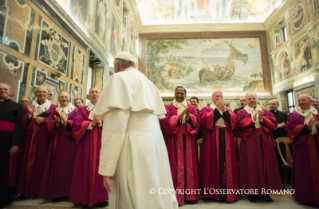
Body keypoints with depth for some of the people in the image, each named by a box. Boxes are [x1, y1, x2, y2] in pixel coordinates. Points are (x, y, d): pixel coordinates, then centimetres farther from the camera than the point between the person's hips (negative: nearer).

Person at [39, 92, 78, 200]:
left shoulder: (75, 111, 3)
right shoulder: (55, 111, 15)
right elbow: (48, 125, 5)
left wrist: (66, 122, -23)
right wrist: (56, 122, -13)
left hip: (69, 142, -4)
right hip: (56, 141, 4)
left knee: (67, 164, -4)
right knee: (56, 165, 4)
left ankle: (67, 190, 5)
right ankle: (55, 191, 14)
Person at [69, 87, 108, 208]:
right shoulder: (82, 109, 11)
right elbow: (76, 123, -4)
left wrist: (100, 122, -17)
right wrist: (91, 123, -15)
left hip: (102, 142, 0)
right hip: (86, 143, 1)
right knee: (87, 168, 2)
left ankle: (101, 197, 12)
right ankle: (86, 198, 14)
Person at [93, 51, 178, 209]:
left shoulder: (120, 78, -4)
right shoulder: (146, 82, 21)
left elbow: (116, 123, -16)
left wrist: (107, 167, -15)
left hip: (134, 146, -8)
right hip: (154, 142, 9)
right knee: (156, 196, 16)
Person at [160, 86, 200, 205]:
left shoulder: (191, 107, 13)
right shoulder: (169, 107, 5)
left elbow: (197, 122, 1)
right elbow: (165, 122, -10)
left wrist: (188, 115, -17)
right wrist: (180, 115, -16)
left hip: (188, 141, 3)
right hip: (174, 141, -2)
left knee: (189, 166, 5)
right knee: (176, 167, -2)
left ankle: (191, 195, 15)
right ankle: (177, 196, 7)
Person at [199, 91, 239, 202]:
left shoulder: (228, 110, 19)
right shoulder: (206, 109, 8)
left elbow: (234, 120, 1)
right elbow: (204, 119, -14)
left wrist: (224, 110, -6)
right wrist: (217, 108, -7)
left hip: (226, 140, 4)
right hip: (212, 139, -3)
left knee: (227, 164, 3)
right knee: (213, 163, -3)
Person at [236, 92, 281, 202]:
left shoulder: (265, 111, 13)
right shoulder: (242, 113, 4)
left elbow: (273, 123, 1)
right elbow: (241, 124, -12)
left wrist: (262, 119, -13)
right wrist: (252, 118, -18)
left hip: (264, 142, 3)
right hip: (250, 143, -3)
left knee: (265, 166, 6)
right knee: (252, 166, 0)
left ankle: (265, 191, 18)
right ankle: (252, 192, 10)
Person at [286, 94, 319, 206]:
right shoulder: (293, 115, 1)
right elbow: (291, 129, -8)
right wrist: (306, 127, -19)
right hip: (302, 146, -3)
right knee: (304, 170, 2)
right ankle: (306, 195, 15)